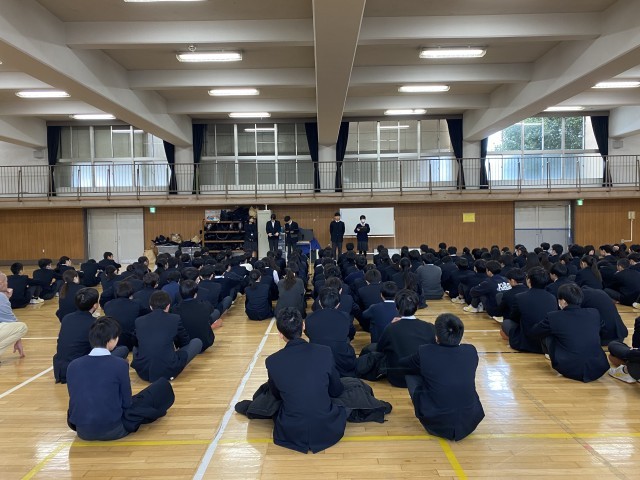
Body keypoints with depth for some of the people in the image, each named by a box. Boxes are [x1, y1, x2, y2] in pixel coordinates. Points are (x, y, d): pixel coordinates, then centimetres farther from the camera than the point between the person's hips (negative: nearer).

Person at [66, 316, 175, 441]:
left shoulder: (73, 365, -3)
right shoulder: (119, 364, -14)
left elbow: (74, 398, 10)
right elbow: (126, 402, -5)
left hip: (82, 431, 6)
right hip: (112, 430, -5)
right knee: (163, 386, 9)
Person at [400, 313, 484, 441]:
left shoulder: (425, 353, -12)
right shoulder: (471, 351, -5)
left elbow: (402, 365, 8)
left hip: (437, 425, -3)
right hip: (470, 424, 4)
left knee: (411, 375, 14)